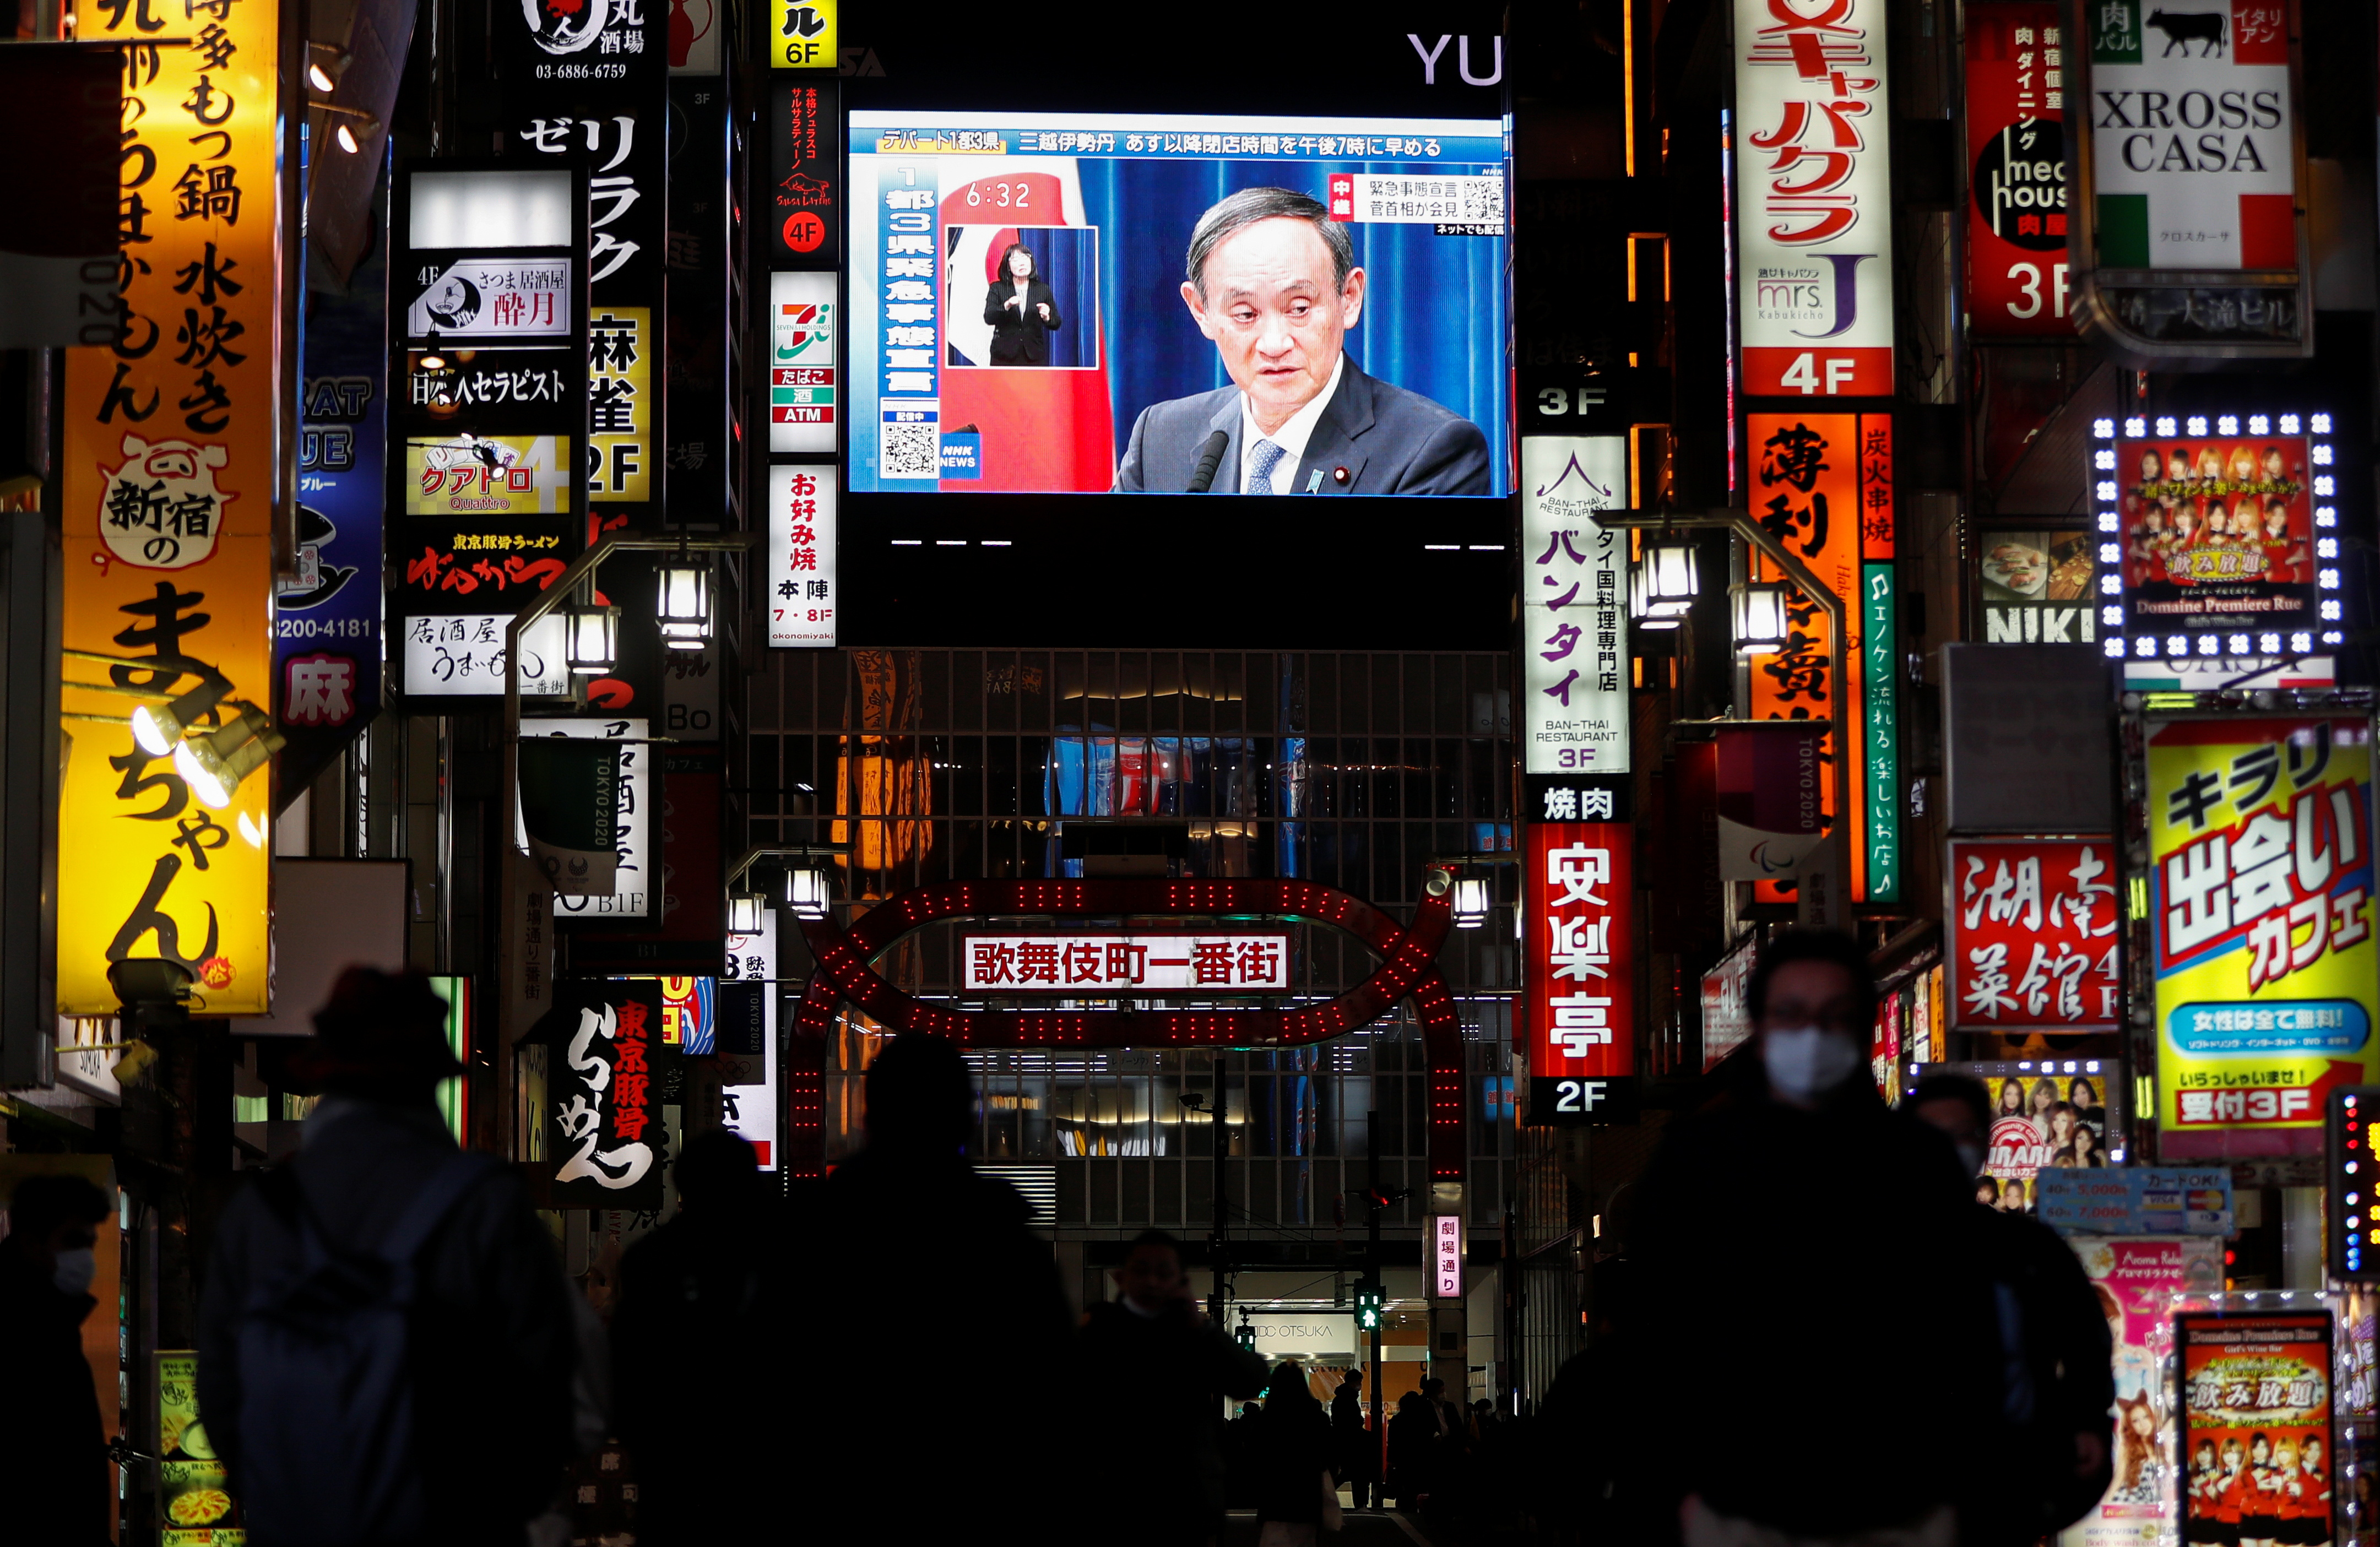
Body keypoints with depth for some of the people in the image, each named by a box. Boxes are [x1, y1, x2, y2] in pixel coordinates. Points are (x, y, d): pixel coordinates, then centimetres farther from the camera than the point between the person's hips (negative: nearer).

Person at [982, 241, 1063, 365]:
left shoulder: (1043, 290, 8)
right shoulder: (998, 288, 5)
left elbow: (1056, 325, 6)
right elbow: (988, 318, -9)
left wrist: (1047, 318, -18)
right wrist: (1006, 306, -27)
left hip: (1034, 356, 1)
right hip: (1005, 357, -1)